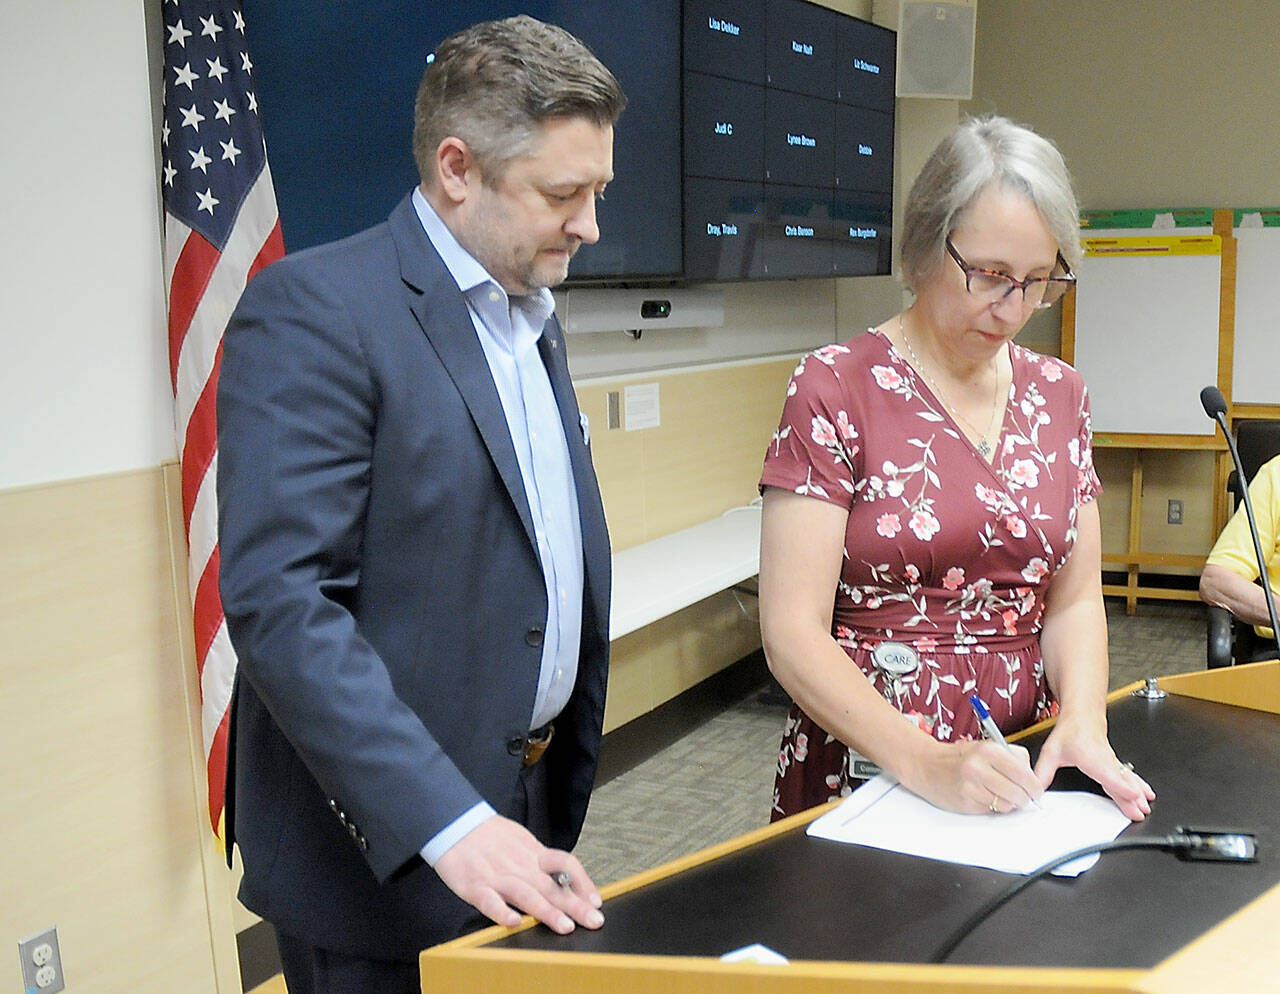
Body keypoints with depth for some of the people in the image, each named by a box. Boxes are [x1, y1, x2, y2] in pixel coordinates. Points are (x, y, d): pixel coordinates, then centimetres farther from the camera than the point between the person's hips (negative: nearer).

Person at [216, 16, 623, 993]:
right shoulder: (313, 308, -15)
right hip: (384, 856, -7)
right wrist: (450, 823, -28)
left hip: (522, 813, 8)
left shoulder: (529, 321, 12)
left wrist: (561, 796, 13)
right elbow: (280, 603, -23)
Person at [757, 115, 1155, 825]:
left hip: (1024, 775, 4)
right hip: (865, 767, -4)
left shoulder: (1058, 394, 10)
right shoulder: (834, 388, -7)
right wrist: (926, 764, -22)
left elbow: (1074, 600, 10)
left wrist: (1082, 722, -9)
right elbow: (792, 632, -12)